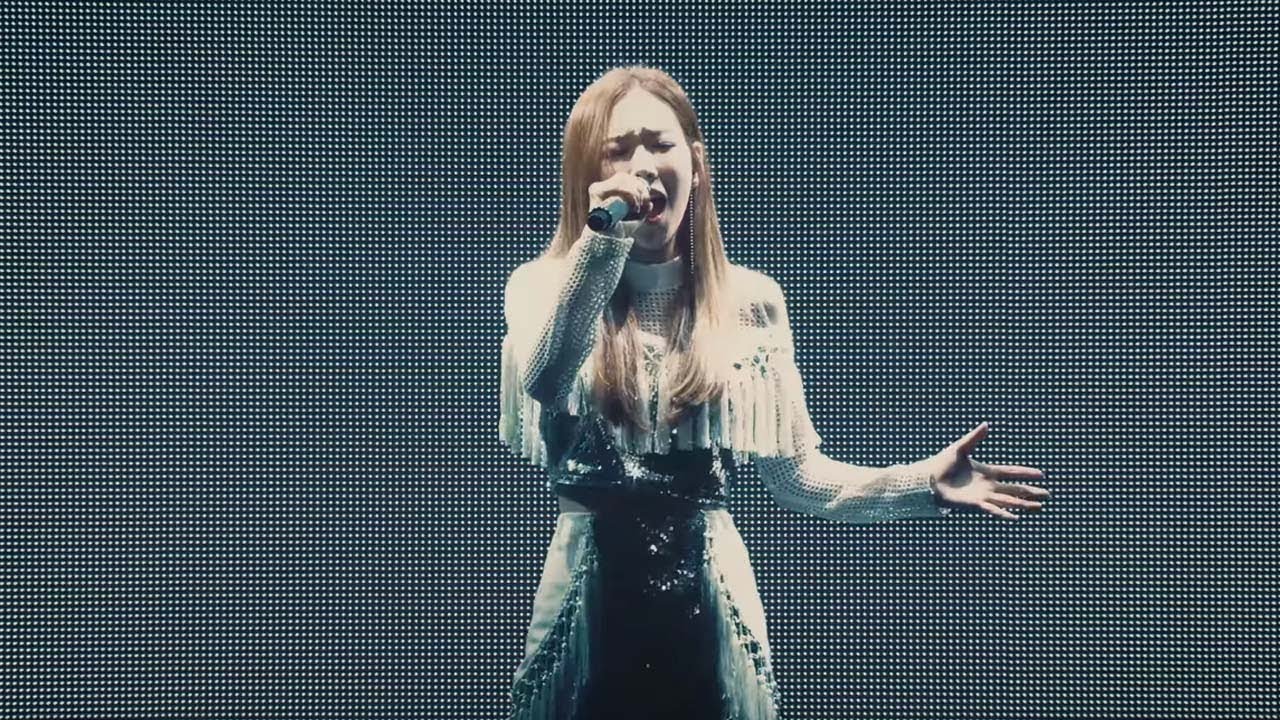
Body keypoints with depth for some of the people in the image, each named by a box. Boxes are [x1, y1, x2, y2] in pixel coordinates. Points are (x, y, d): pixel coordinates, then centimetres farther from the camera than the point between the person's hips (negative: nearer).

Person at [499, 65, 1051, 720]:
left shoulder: (750, 302, 1)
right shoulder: (544, 287, -2)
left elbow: (797, 476, 2)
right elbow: (544, 382, -24)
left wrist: (922, 484, -12)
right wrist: (603, 240, -30)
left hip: (711, 600, 1)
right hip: (590, 597, -1)